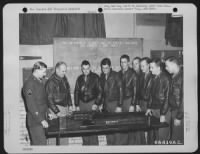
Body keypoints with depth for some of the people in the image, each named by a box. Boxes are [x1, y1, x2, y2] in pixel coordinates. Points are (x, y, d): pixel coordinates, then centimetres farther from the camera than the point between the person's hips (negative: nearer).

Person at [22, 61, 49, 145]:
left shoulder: (39, 82, 14)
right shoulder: (29, 83, -15)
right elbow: (31, 105, -19)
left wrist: (48, 112, 13)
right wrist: (41, 120, -20)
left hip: (41, 119, 9)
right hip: (35, 120, -9)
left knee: (35, 144, 12)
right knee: (41, 144, -10)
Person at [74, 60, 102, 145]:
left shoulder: (95, 77, -1)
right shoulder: (79, 78, 10)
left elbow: (99, 91, -2)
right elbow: (76, 92, 14)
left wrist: (96, 104, -9)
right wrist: (77, 105, 8)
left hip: (92, 103, -3)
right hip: (82, 103, 3)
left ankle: (94, 144, 2)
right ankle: (85, 143, 11)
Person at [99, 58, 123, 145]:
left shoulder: (115, 75, -8)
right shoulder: (102, 76, 9)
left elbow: (120, 91, -9)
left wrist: (119, 106, -13)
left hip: (114, 103, -5)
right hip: (105, 104, 5)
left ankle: (117, 144, 3)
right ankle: (109, 144, 15)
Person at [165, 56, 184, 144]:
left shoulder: (182, 77, -16)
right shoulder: (174, 77, 10)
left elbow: (183, 98, -19)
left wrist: (179, 117, -17)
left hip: (180, 113, -8)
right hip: (173, 111, 8)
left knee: (176, 140, -1)